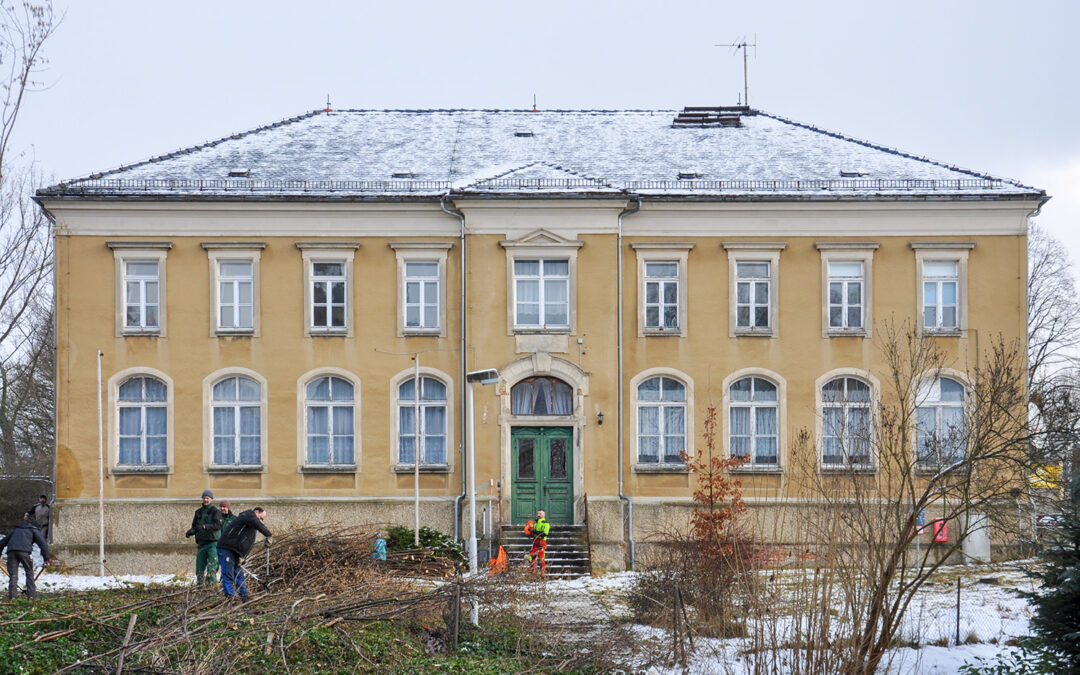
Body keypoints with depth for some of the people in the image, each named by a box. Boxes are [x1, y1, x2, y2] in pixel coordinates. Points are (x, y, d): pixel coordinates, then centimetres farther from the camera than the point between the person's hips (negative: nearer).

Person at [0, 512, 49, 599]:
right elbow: (43, 544, 9)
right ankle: (31, 594, 6)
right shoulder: (34, 530, 21)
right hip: (24, 551, -3)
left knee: (13, 574, 4)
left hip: (11, 551, 3)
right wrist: (46, 559, 9)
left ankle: (12, 595, -8)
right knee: (29, 572, 12)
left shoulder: (17, 529, 35)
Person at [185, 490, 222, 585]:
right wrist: (189, 532, -3)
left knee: (212, 566, -12)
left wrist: (204, 527, -29)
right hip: (201, 543, 5)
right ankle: (199, 584, 10)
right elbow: (194, 526, 19)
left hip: (213, 542, -5)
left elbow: (218, 525, -17)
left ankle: (211, 584, -13)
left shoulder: (215, 511, -3)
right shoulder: (198, 512, 15)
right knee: (200, 566, 4)